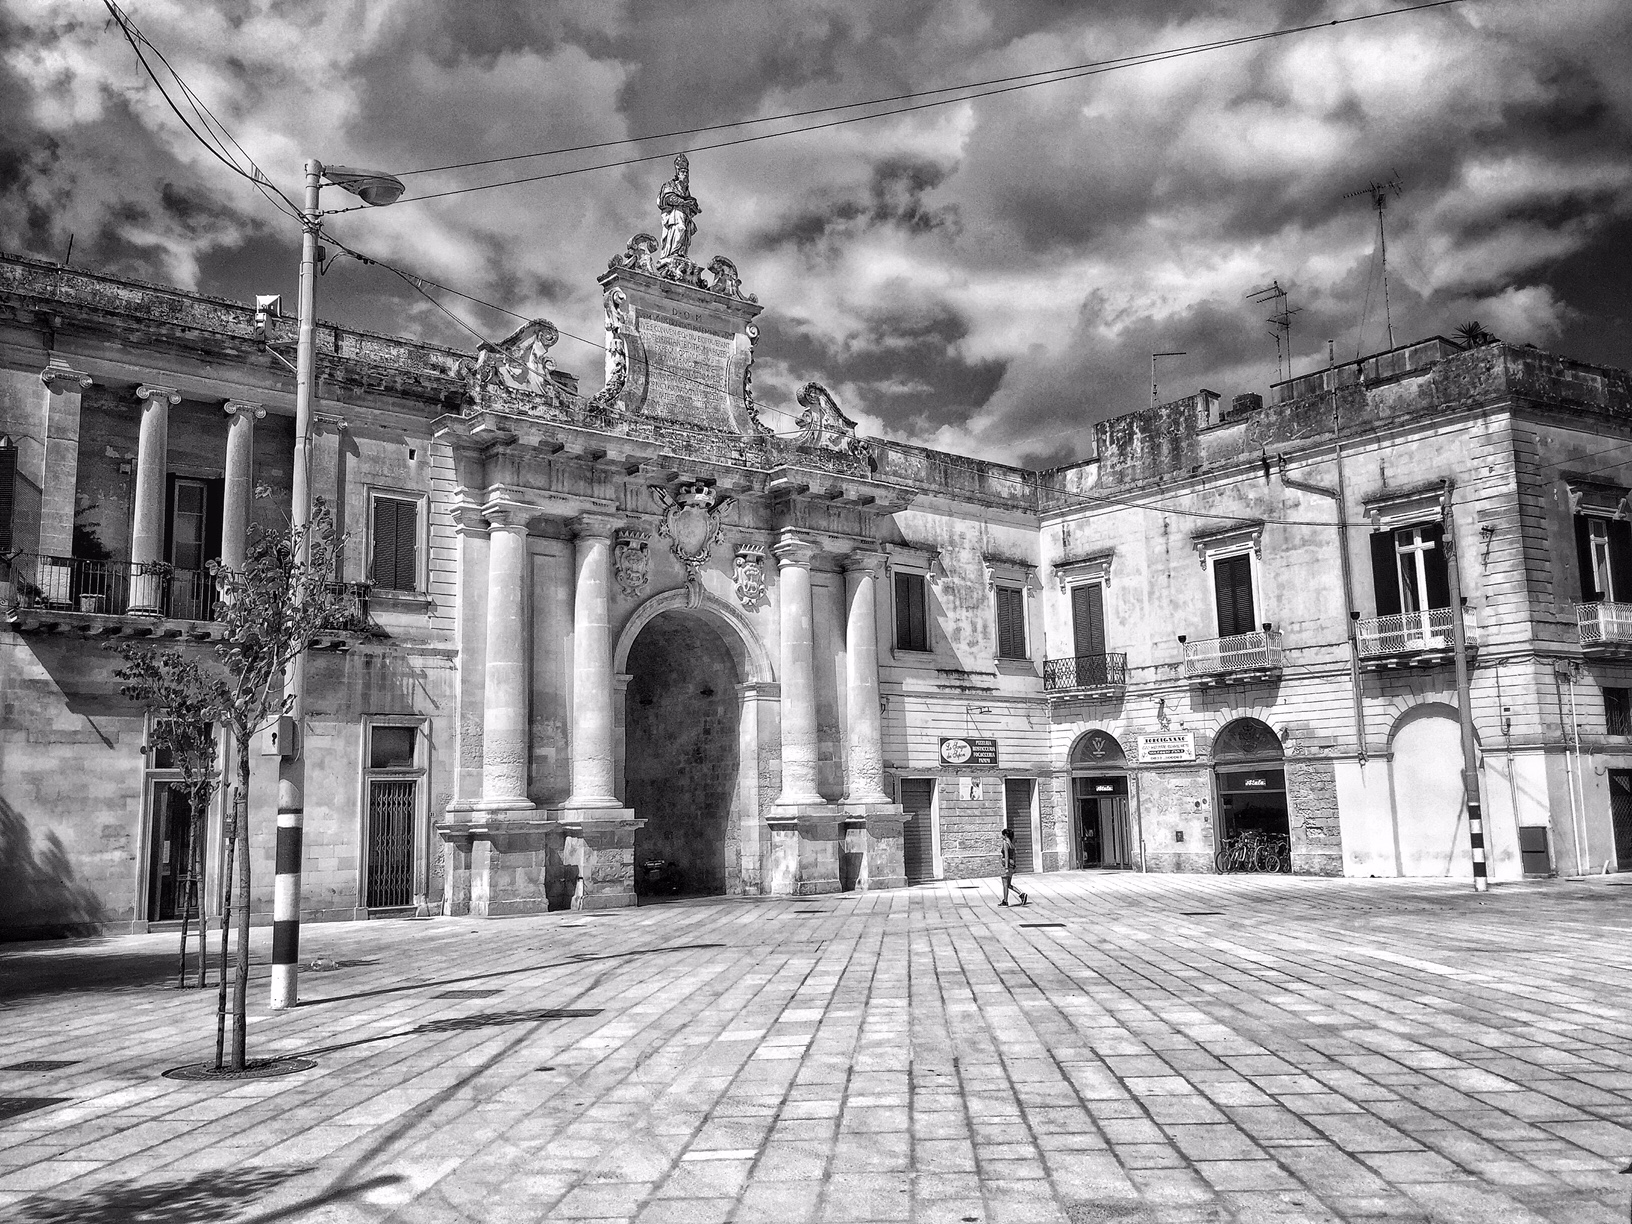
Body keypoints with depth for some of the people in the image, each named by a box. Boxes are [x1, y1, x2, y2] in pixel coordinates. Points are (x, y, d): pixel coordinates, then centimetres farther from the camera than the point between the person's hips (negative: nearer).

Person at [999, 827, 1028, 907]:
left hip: (1007, 864, -8)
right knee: (1008, 885, 13)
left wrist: (1006, 868, -20)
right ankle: (1022, 894, 4)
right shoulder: (1011, 843, 14)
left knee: (1005, 884, 0)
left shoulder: (1005, 843, -12)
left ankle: (1005, 901, 6)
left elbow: (1006, 855, -18)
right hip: (1012, 865, 8)